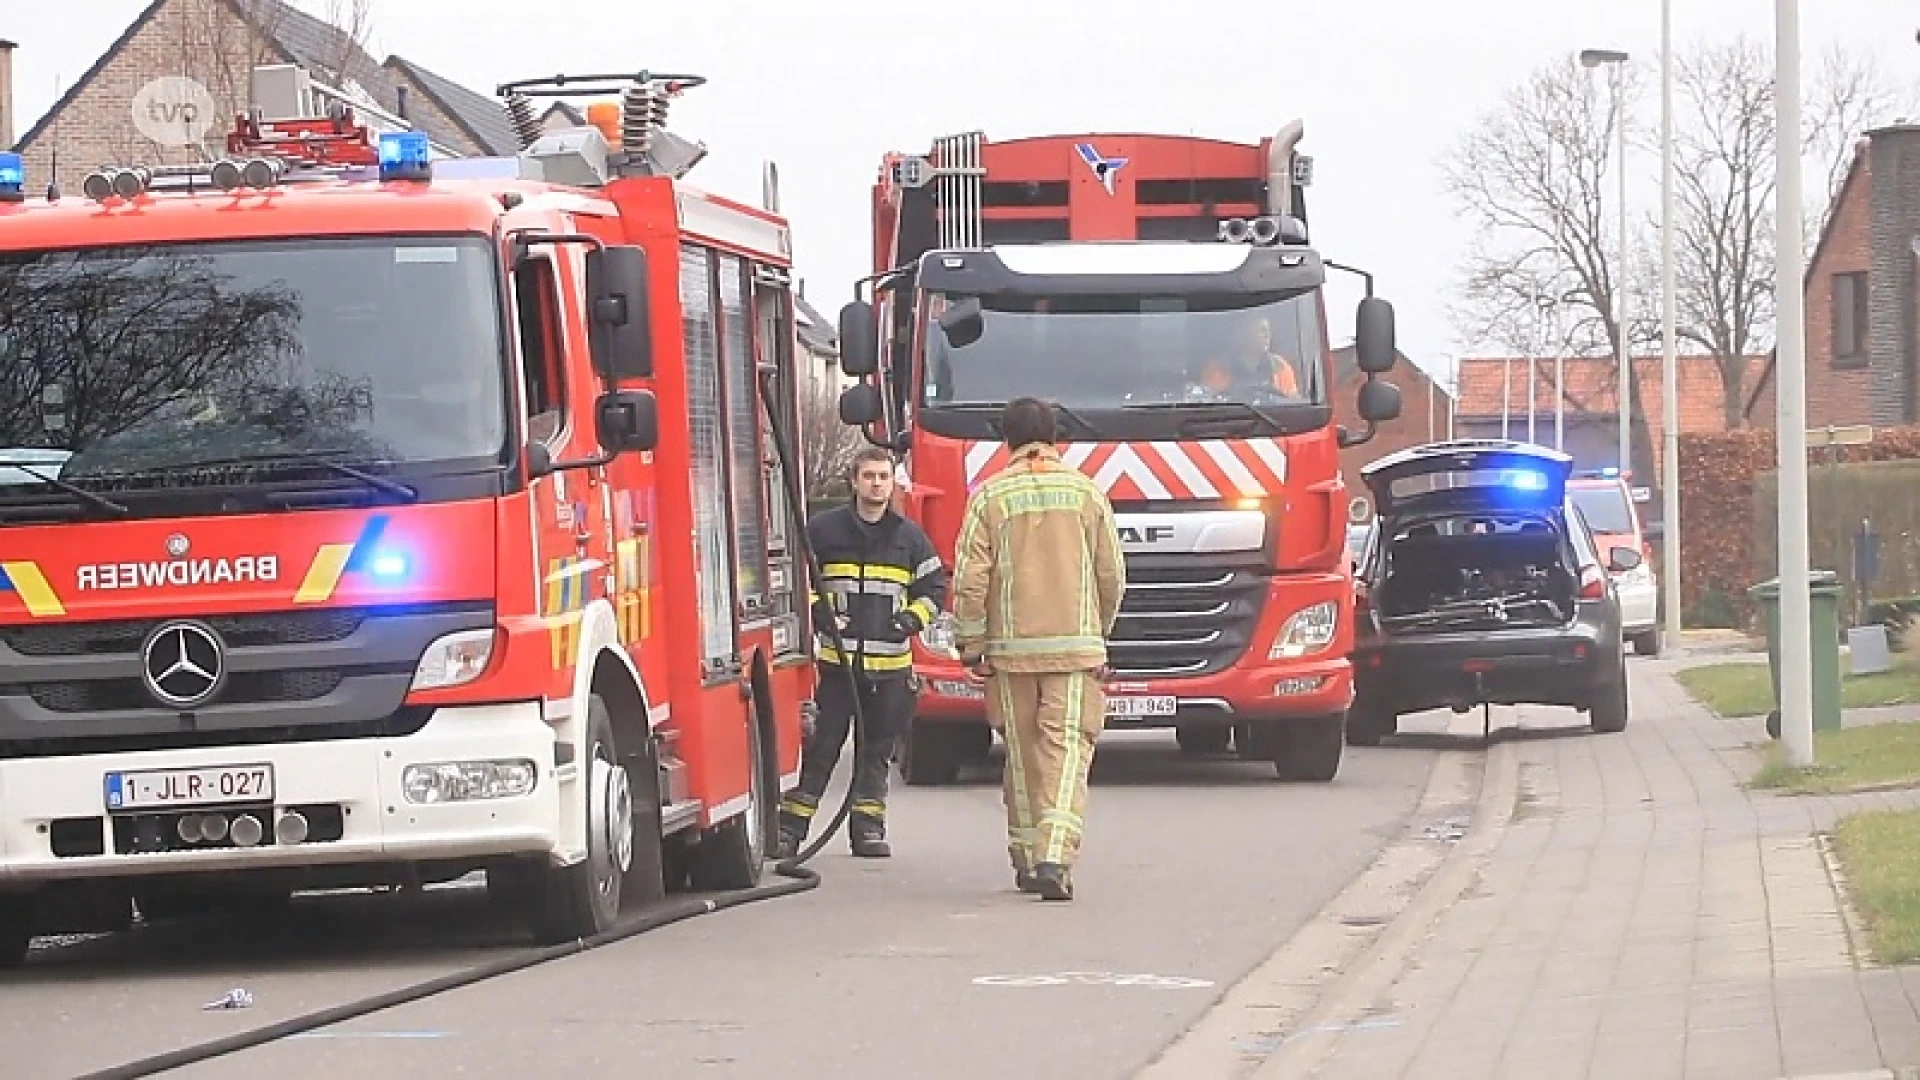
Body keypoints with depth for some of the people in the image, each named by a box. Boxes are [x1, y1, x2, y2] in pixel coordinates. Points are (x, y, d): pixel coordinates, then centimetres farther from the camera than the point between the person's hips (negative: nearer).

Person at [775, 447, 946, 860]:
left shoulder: (909, 537, 10)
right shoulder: (824, 530, 3)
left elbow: (934, 586, 17)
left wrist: (913, 617, 0)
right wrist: (816, 610, -7)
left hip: (889, 665, 3)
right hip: (834, 661, -3)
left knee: (877, 749, 8)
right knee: (819, 748, -5)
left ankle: (868, 828, 15)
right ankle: (789, 827, -3)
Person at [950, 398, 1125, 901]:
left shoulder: (990, 497, -1)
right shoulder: (1086, 493, 3)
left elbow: (970, 579, -5)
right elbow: (1112, 575, 7)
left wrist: (971, 645, 3)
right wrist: (1097, 631, 23)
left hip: (1012, 647, 0)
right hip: (1076, 645, 0)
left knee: (1023, 754, 12)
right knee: (1067, 751, -6)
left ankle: (1026, 857, 21)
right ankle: (1055, 856, -22)